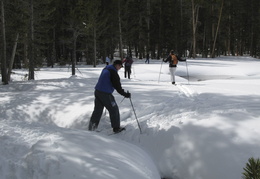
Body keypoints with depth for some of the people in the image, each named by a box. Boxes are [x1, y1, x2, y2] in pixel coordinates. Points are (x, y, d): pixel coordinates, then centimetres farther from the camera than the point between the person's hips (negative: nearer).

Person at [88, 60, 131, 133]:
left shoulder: (105, 69, 13)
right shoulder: (113, 73, -15)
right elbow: (117, 86, -16)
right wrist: (125, 94, -10)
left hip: (97, 91, 9)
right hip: (105, 94, -9)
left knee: (97, 110, 15)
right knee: (114, 110, 4)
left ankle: (91, 127, 14)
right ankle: (116, 128, 11)